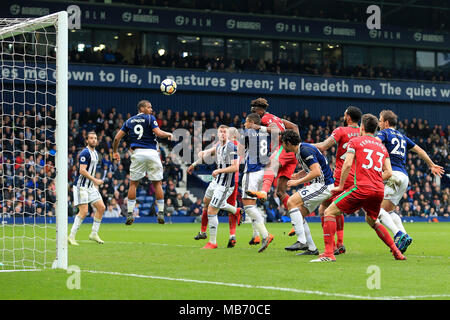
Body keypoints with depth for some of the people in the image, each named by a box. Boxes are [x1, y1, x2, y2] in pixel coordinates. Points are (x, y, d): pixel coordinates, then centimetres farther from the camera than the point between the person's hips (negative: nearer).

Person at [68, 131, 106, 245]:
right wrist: (95, 180, -22)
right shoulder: (85, 153, -14)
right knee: (84, 211, -15)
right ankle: (71, 237, -8)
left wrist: (95, 184, 22)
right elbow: (82, 170, -22)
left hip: (90, 187, 9)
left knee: (101, 207, 3)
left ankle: (94, 234, 11)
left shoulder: (95, 153, 16)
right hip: (81, 186, -9)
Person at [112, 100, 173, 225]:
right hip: (152, 152, -2)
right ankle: (160, 213, 5)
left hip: (137, 153, 3)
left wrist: (115, 152, 24)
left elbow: (117, 137, 11)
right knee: (157, 183, 7)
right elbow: (158, 133, -11)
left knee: (133, 183, 9)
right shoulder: (150, 118, 2)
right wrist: (169, 134, 8)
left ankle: (130, 214, 2)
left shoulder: (129, 121, 14)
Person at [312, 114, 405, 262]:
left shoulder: (355, 141, 6)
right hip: (379, 190, 6)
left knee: (329, 212, -1)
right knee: (372, 221, 30)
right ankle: (396, 252, 23)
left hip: (362, 188, -6)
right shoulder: (382, 146, 21)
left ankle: (329, 253, -15)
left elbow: (347, 164, -5)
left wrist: (340, 186, 3)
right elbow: (389, 173, 14)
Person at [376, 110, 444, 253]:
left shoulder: (384, 133, 6)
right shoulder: (402, 137, 26)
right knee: (389, 211, 17)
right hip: (404, 177, 8)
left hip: (392, 174, -8)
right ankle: (404, 235, -2)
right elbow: (419, 150, 32)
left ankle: (399, 234, -29)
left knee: (378, 209, -12)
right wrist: (431, 165, 42)